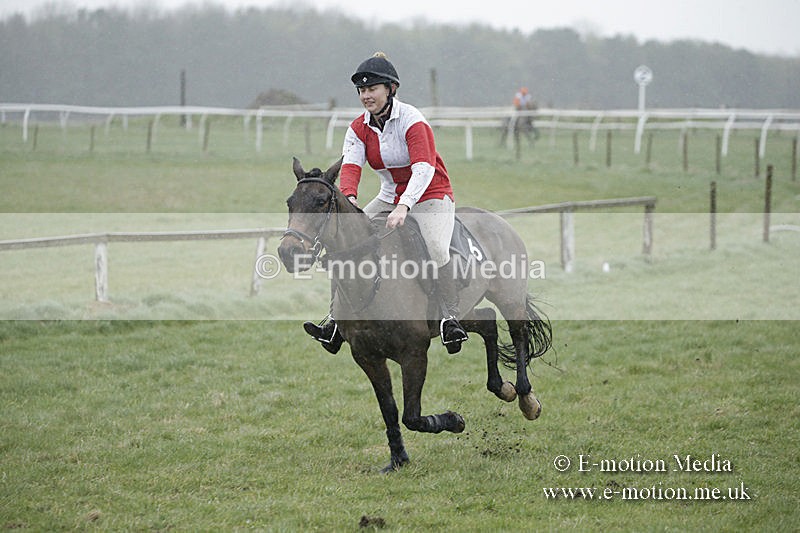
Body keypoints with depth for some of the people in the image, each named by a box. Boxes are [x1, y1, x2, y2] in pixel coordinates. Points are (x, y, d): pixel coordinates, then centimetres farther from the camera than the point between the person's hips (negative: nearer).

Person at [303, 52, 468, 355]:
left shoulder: (412, 120, -18)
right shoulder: (359, 129, 1)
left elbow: (424, 168, -30)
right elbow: (350, 166, -13)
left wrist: (403, 207, -45)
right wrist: (349, 199, -36)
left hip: (430, 196, -6)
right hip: (389, 198, 6)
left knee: (436, 248, -33)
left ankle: (450, 317, -27)